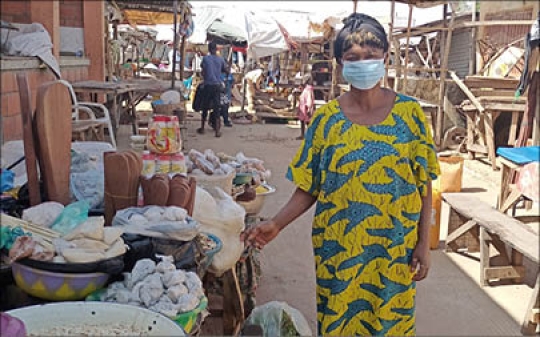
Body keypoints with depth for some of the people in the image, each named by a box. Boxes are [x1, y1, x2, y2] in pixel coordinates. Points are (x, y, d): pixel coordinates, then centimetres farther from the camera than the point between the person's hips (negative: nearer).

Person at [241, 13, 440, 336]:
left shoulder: (409, 113, -5)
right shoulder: (326, 118, -5)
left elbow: (424, 184, -1)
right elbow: (308, 188, -2)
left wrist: (424, 243, -3)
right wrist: (276, 223, -15)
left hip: (394, 247, 0)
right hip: (339, 248, 0)